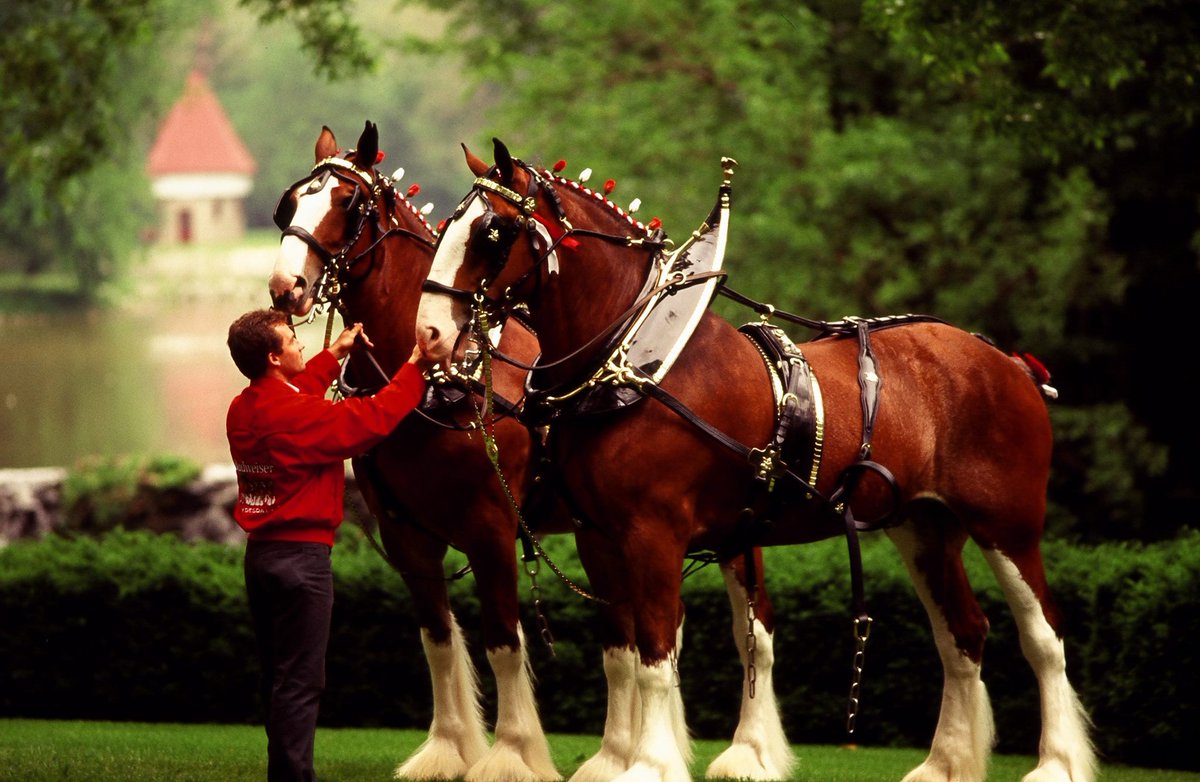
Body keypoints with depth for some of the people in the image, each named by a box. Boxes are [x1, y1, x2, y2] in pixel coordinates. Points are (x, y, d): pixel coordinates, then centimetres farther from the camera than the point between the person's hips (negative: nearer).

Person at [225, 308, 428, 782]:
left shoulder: (242, 410, 5)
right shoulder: (301, 415, -19)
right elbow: (376, 418, -14)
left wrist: (335, 354, 31)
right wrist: (415, 366, -2)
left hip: (260, 553, 8)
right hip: (302, 556, -8)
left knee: (279, 678, 15)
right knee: (300, 683, -5)